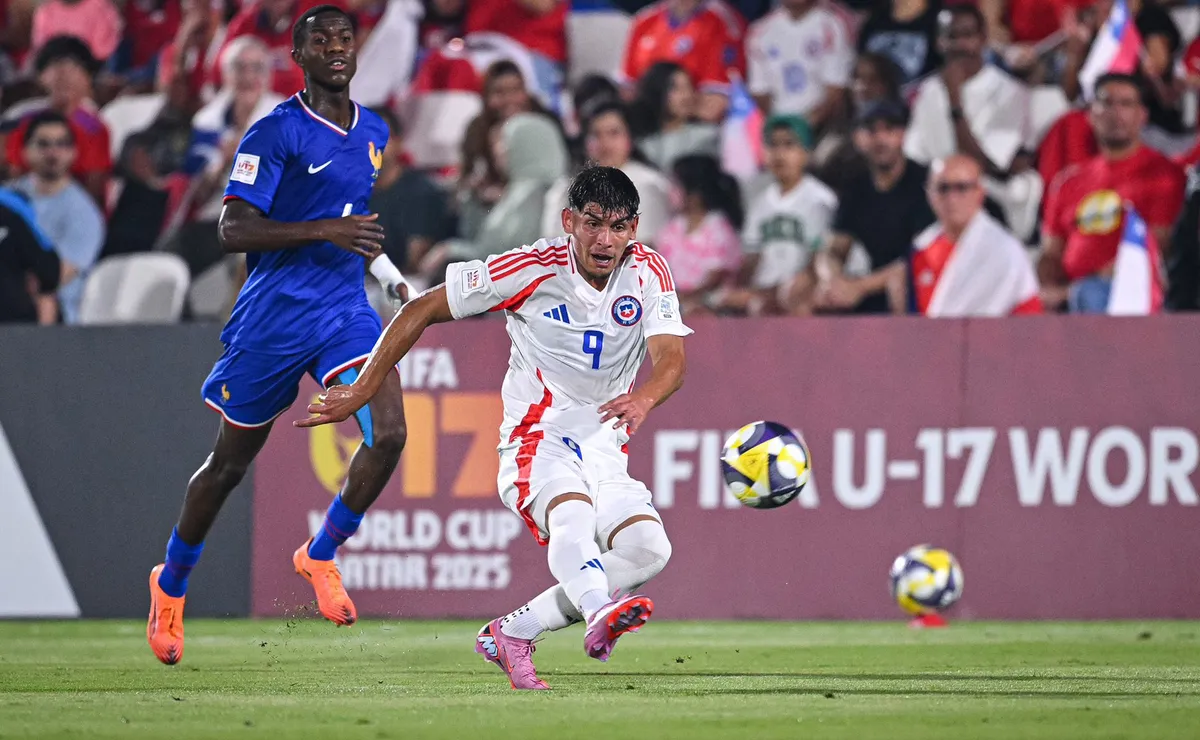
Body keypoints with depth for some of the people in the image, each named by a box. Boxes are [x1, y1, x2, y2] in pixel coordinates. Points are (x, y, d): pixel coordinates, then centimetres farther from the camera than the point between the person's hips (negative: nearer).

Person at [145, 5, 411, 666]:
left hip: (345, 311, 5)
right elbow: (232, 230, -19)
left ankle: (319, 556, 4)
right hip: (273, 315, -5)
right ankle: (171, 583, 31)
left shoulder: (373, 133, 9)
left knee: (388, 434, -18)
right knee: (230, 462, 8)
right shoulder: (276, 133, -12)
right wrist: (325, 230, -26)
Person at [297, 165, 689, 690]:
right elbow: (420, 311, -3)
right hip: (535, 443, -4)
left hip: (604, 455, 4)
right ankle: (598, 614, -68)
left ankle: (512, 632, -11)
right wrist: (362, 392, -3)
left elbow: (671, 359, -17)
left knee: (649, 549, -22)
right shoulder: (531, 269, -11)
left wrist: (644, 397, -41)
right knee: (572, 511, -38)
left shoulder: (649, 270, -3)